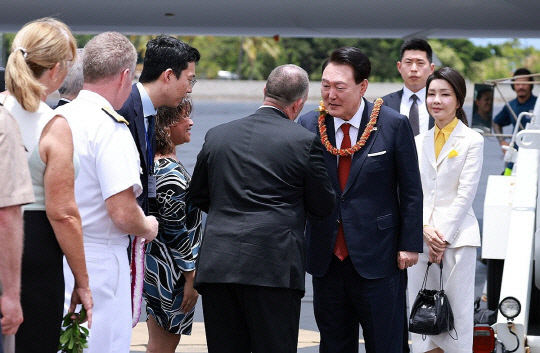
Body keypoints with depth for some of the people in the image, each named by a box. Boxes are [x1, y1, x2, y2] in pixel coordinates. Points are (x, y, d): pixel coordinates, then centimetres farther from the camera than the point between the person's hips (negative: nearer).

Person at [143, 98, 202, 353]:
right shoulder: (171, 174, -21)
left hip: (155, 263, 10)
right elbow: (176, 232, -21)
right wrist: (191, 277, -17)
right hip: (170, 272, -10)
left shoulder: (155, 164, 9)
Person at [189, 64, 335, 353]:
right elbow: (322, 207, 5)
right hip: (274, 266, -4)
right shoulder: (304, 141, -2)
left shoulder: (217, 135, 10)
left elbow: (197, 196, 20)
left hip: (217, 264, 4)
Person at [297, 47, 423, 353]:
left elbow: (411, 190, -1)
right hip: (326, 258, 3)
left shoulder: (393, 125, -5)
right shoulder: (308, 125, 2)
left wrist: (410, 244, -4)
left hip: (377, 258, -3)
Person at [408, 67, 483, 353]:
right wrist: (425, 229, -7)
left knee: (457, 310, -4)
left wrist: (443, 237, -11)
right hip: (421, 237, 4)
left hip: (457, 237, -4)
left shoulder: (472, 141, 0)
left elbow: (465, 194, -6)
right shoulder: (419, 142, 13)